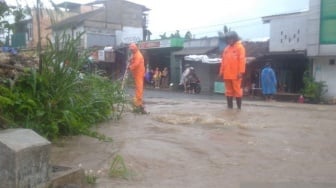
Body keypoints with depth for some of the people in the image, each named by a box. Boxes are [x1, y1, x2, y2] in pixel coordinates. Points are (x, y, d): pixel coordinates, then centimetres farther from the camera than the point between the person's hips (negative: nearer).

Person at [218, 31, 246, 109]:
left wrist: (241, 72, -16)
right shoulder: (226, 48, 17)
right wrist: (221, 72, 11)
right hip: (227, 74, 6)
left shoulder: (239, 47, -2)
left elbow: (242, 60, -9)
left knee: (237, 90, -1)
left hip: (235, 74, -6)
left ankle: (239, 107, 6)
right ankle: (230, 106, 17)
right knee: (228, 91, 9)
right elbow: (223, 61, 16)